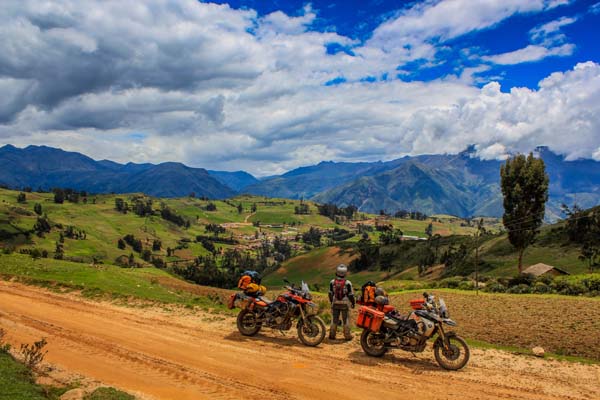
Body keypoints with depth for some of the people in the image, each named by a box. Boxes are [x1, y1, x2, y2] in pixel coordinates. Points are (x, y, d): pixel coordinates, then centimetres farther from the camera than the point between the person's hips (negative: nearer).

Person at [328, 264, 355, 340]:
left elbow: (330, 293, 4)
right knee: (346, 320, 9)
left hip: (335, 303, 3)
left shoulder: (332, 282, -6)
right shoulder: (347, 283, -16)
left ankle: (332, 334, 17)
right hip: (345, 304, -3)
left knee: (334, 319, 13)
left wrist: (331, 301, 19)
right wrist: (353, 303, 7)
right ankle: (347, 335, 13)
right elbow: (350, 295, -10)